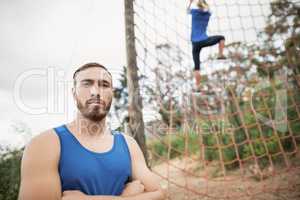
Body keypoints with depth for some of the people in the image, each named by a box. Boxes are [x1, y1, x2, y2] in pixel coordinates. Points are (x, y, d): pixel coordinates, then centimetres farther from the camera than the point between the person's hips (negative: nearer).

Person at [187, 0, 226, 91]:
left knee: (196, 66, 3)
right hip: (204, 41, 0)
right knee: (221, 38, 25)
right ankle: (220, 55, 15)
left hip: (195, 43, 0)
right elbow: (207, 9, 34)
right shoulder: (208, 13, 8)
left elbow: (188, 10, 28)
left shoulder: (194, 11, 3)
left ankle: (197, 86, 1)